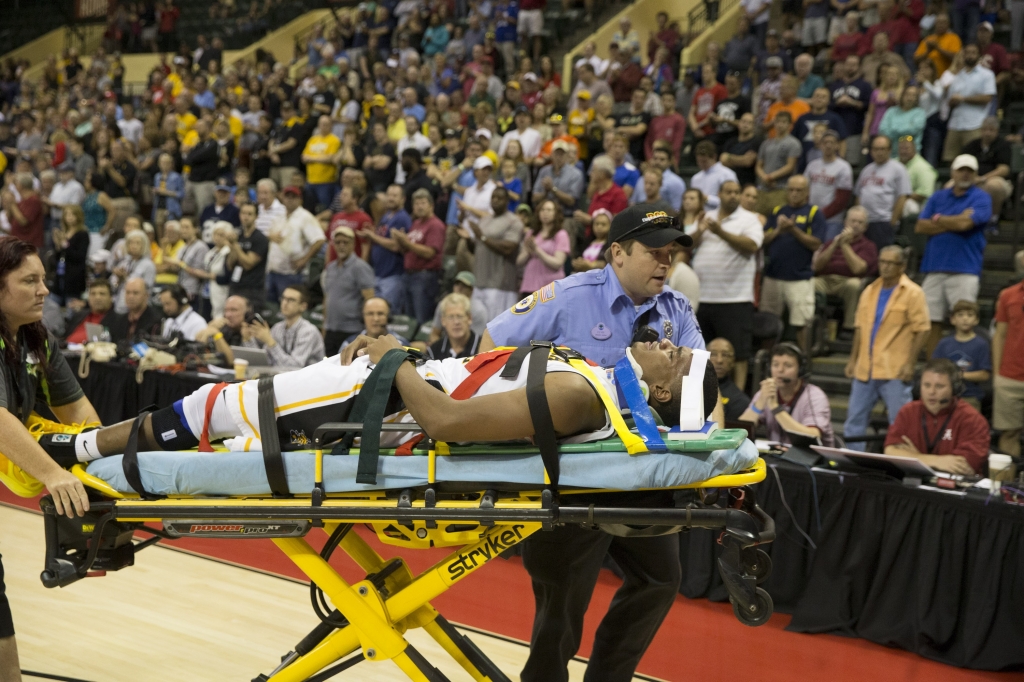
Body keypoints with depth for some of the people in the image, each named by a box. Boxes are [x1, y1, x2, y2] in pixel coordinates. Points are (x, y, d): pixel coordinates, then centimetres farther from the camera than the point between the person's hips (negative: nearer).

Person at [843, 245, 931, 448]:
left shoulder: (913, 293, -5)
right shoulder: (869, 291, 13)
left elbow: (922, 330, -9)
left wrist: (910, 364, -15)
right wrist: (853, 360, 13)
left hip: (895, 371, -6)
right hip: (865, 369, 6)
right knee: (854, 420, 10)